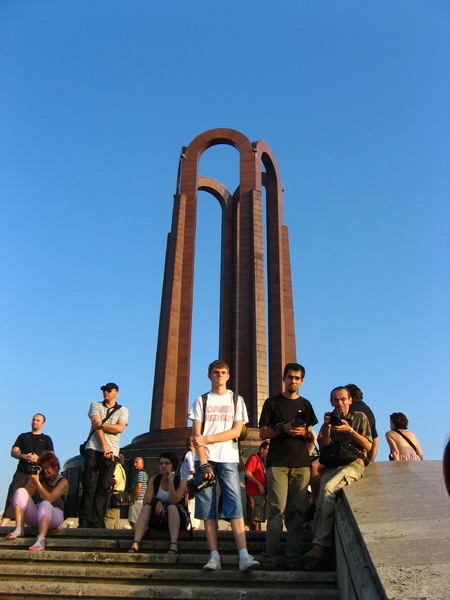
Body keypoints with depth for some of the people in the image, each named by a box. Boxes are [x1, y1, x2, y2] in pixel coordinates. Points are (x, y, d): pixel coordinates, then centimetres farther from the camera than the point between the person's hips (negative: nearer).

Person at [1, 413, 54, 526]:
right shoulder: (23, 436, 22)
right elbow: (13, 452, 13)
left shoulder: (46, 439, 17)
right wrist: (24, 456, -8)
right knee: (12, 495, -12)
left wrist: (38, 458, -12)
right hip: (21, 471, 1)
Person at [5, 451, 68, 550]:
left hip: (54, 517, -4)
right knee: (20, 491, -14)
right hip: (34, 518, 5)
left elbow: (49, 499, -22)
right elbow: (26, 495, -4)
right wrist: (31, 480, -15)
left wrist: (37, 482, -22)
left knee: (45, 504, -39)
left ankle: (40, 540, -56)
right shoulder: (39, 477, 4)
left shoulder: (62, 482, -6)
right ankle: (19, 529, -27)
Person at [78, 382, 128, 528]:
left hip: (112, 452, 1)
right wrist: (104, 447, -12)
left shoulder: (123, 410, 17)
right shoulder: (96, 405, 15)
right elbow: (96, 425, -1)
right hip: (94, 449, -1)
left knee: (103, 487, -4)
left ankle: (97, 523, -3)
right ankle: (84, 522, -6)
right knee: (89, 485, -8)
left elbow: (120, 428, -2)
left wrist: (101, 424, -6)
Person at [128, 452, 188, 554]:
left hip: (178, 518, -3)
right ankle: (135, 543, -40)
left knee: (172, 507, -32)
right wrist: (157, 502, -28)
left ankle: (174, 544, -46)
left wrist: (171, 481, -22)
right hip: (157, 519, 3)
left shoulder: (181, 482, -5)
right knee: (147, 506, -24)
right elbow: (146, 500, -8)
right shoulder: (154, 480, 4)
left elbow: (174, 501, -20)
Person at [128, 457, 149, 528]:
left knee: (133, 522, -11)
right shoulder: (145, 473, 18)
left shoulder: (140, 473, -12)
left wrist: (133, 499, -13)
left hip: (137, 500, -10)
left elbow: (138, 487, -18)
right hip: (142, 500, 10)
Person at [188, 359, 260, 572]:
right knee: (208, 507, -1)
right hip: (205, 459, 1)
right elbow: (196, 434, 3)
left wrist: (207, 438, -9)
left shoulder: (237, 400, 12)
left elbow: (236, 431, 0)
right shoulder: (201, 401, 11)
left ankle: (244, 556, -14)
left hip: (228, 459, -1)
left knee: (235, 504, -10)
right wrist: (203, 463, -9)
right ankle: (214, 556, 3)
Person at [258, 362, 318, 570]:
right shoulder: (272, 403, 9)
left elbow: (312, 438, 18)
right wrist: (282, 428, -10)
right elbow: (263, 433, 5)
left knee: (297, 511, 1)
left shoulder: (305, 405, 17)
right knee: (277, 509, -9)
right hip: (277, 463, -3)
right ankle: (271, 556, -4)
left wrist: (304, 432, -4)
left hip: (301, 463, 3)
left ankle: (293, 557, 6)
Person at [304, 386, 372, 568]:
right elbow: (323, 447, 10)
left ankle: (321, 545, -32)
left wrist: (349, 430, -6)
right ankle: (321, 546, -27)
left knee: (328, 488, -32)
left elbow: (368, 446, 6)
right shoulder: (329, 419, 21)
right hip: (332, 464, 3)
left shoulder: (360, 417, 14)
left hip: (354, 463, -3)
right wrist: (327, 427, -5)